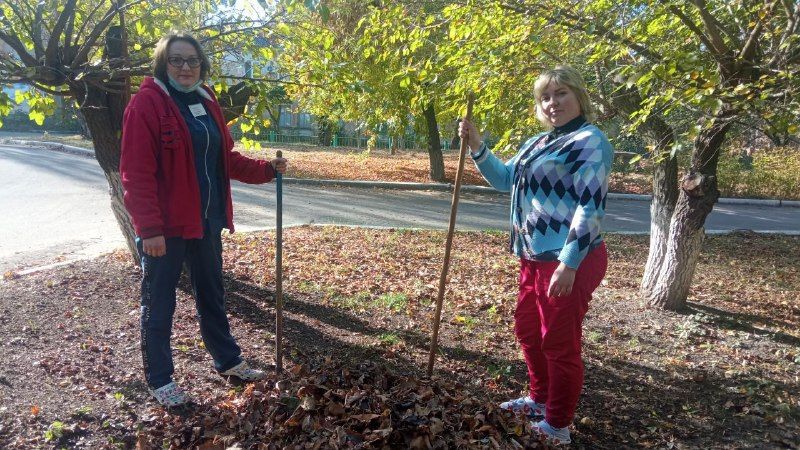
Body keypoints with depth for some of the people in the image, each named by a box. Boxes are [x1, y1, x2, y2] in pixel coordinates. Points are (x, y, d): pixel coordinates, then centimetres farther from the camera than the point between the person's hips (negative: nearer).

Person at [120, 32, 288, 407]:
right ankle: (160, 380, 24)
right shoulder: (146, 103, -12)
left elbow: (227, 159, 16)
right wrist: (150, 229, -21)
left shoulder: (206, 103, 10)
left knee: (212, 295, 20)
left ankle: (228, 361, 36)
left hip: (206, 221, 7)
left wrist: (266, 169, 3)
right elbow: (136, 173, -17)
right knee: (159, 304, 8)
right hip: (165, 227, -7)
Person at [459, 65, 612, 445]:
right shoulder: (538, 143, 14)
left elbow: (590, 207, -20)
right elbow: (504, 179, 22)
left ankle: (558, 426, 22)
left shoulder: (590, 141, -13)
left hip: (569, 261, -9)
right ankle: (540, 399, 41)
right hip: (535, 258, 9)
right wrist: (476, 147, 7)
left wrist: (569, 264, -25)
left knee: (559, 343, 3)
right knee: (527, 329, 21)